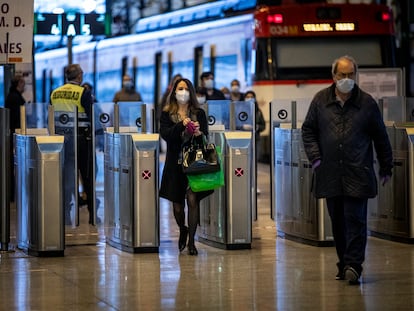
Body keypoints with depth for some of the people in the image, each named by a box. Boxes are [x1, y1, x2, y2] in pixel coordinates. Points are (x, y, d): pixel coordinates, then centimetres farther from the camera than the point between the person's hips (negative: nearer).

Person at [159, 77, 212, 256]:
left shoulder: (199, 113, 7)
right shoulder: (167, 114, 5)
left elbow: (206, 136, 3)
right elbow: (165, 134, -10)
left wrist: (199, 133, -19)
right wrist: (181, 125, -25)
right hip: (175, 164, 1)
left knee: (192, 199, -12)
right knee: (177, 204, 7)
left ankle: (191, 242, -4)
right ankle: (182, 231, 37)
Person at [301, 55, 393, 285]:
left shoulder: (366, 103, 1)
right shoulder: (321, 100, 5)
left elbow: (381, 138, 8)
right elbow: (308, 130, 11)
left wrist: (386, 168, 10)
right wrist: (315, 158, -1)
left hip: (357, 174, -3)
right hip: (331, 173, 3)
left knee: (355, 219, -9)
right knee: (337, 222, 9)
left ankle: (353, 265, -10)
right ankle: (344, 265, 18)